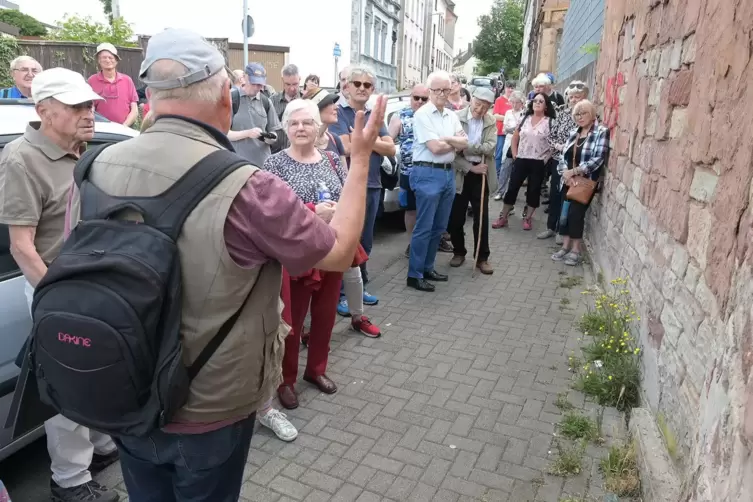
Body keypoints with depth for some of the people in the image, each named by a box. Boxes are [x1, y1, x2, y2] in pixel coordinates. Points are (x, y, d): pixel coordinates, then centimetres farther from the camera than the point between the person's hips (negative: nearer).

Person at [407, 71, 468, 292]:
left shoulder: (452, 116, 14)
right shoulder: (422, 115, -8)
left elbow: (464, 143, 5)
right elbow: (435, 147, -15)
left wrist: (447, 139, -11)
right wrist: (456, 144, 2)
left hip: (448, 173, 8)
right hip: (428, 174, -8)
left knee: (439, 226, 13)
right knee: (424, 227, -5)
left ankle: (428, 268, 26)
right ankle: (414, 275, 4)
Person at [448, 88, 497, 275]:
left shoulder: (491, 122, 3)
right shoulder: (456, 118, -7)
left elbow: (489, 148, -12)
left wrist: (466, 147, -23)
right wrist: (471, 168, -16)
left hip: (481, 175, 2)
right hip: (460, 174, -1)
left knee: (481, 218, 4)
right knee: (456, 217, 6)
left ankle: (482, 257, 15)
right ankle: (459, 252, 26)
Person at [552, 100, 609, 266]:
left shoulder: (601, 132, -7)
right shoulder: (574, 133, 12)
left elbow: (598, 159, -17)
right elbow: (563, 156, 7)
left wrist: (574, 171, -19)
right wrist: (566, 173, -12)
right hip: (569, 181, 6)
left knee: (576, 213, -8)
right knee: (564, 212, 5)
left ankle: (576, 250, 5)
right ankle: (566, 246, 17)